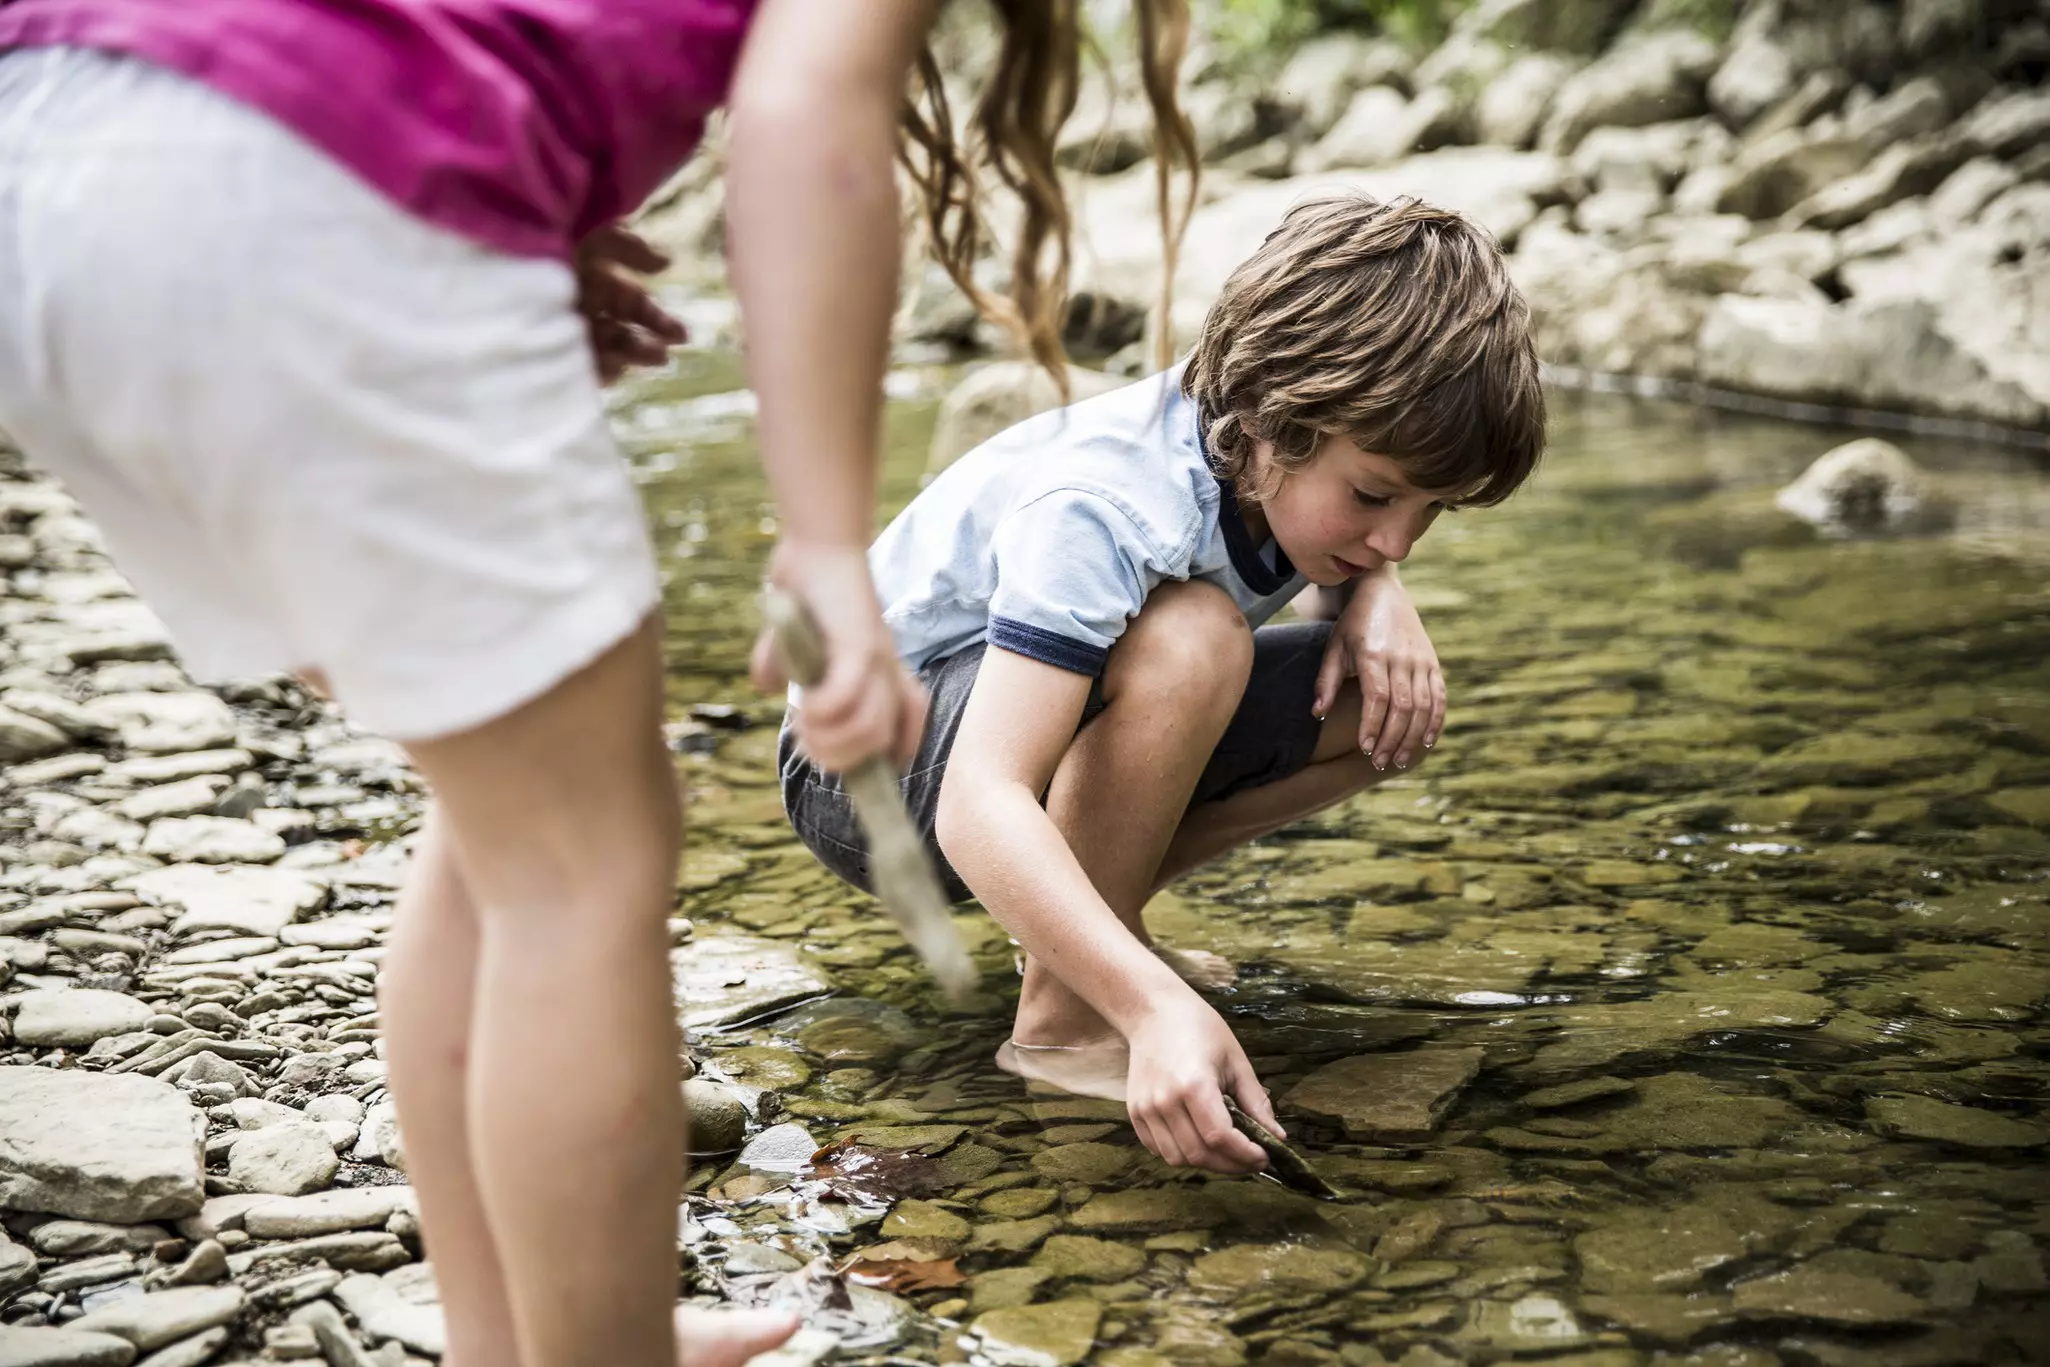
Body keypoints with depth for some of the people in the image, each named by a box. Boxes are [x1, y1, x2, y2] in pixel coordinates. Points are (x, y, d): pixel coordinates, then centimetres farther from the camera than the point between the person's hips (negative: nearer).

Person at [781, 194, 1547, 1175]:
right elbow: (978, 808, -45)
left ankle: (1076, 918, 4)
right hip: (867, 766, -8)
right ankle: (1061, 1014, -21)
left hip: (1053, 706, 8)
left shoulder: (1291, 454, -12)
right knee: (1190, 636, -37)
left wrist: (1377, 598, -13)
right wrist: (1161, 1006, -56)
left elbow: (1345, 568, 13)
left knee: (1389, 702, -9)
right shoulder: (1102, 513, -35)